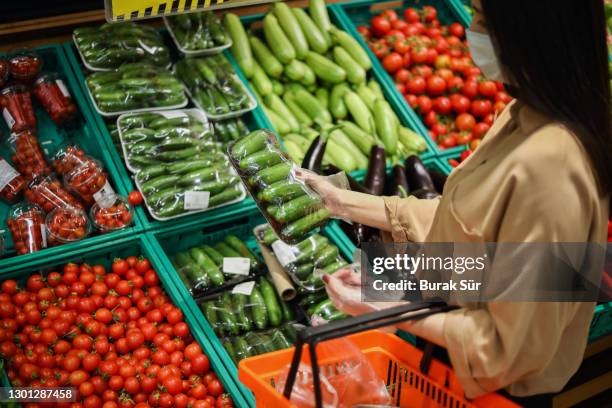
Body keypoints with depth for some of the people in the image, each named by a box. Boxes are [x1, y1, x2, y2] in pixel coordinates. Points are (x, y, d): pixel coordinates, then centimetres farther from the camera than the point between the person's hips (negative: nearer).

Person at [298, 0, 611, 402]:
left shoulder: (546, 169, -33)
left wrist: (384, 307, -21)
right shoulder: (524, 118, -5)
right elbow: (460, 220, 5)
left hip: (491, 388, -7)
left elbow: (512, 348, -27)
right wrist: (344, 202, 4)